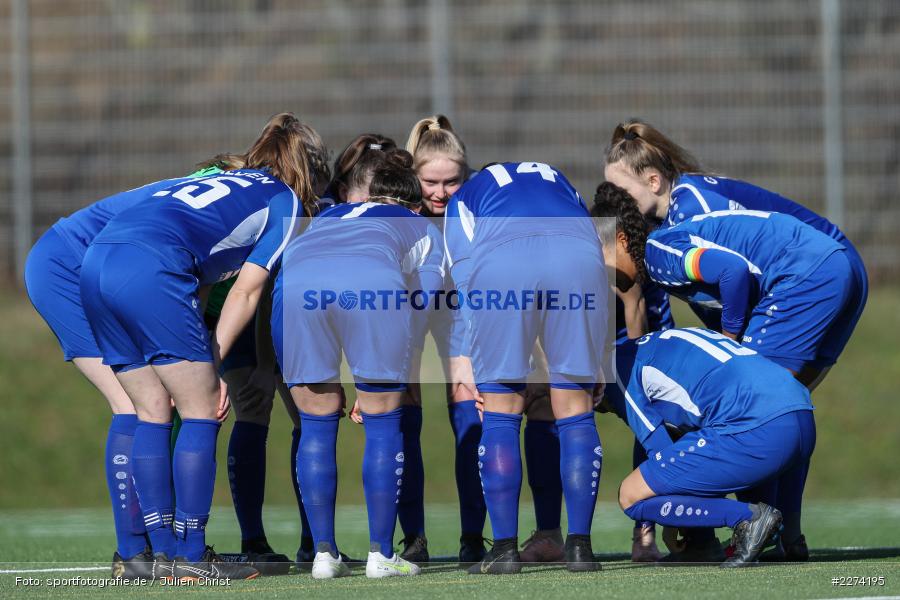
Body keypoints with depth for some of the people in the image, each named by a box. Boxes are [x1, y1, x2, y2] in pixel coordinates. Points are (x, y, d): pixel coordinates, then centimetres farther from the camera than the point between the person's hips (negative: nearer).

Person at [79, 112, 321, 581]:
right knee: (200, 409, 2)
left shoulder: (219, 182, 35)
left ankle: (162, 550, 13)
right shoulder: (285, 201, 17)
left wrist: (202, 361, 23)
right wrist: (211, 364, 9)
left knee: (152, 411, 14)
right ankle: (191, 556, -1)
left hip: (96, 262, 7)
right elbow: (247, 290, 8)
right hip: (151, 268, -7)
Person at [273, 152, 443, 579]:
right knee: (383, 423, 11)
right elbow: (421, 308, 26)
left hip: (295, 283, 2)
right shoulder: (424, 230, 36)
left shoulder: (328, 217, 43)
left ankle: (324, 554, 12)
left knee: (316, 425, 14)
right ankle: (381, 555, 9)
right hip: (374, 281, -2)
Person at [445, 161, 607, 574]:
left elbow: (463, 276, 20)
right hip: (578, 256, 2)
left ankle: (505, 549, 3)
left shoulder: (464, 198, 33)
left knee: (500, 411, 7)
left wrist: (466, 373, 21)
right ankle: (579, 547, 6)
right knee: (575, 407, 9)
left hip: (498, 261, -2)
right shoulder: (559, 181, 41)